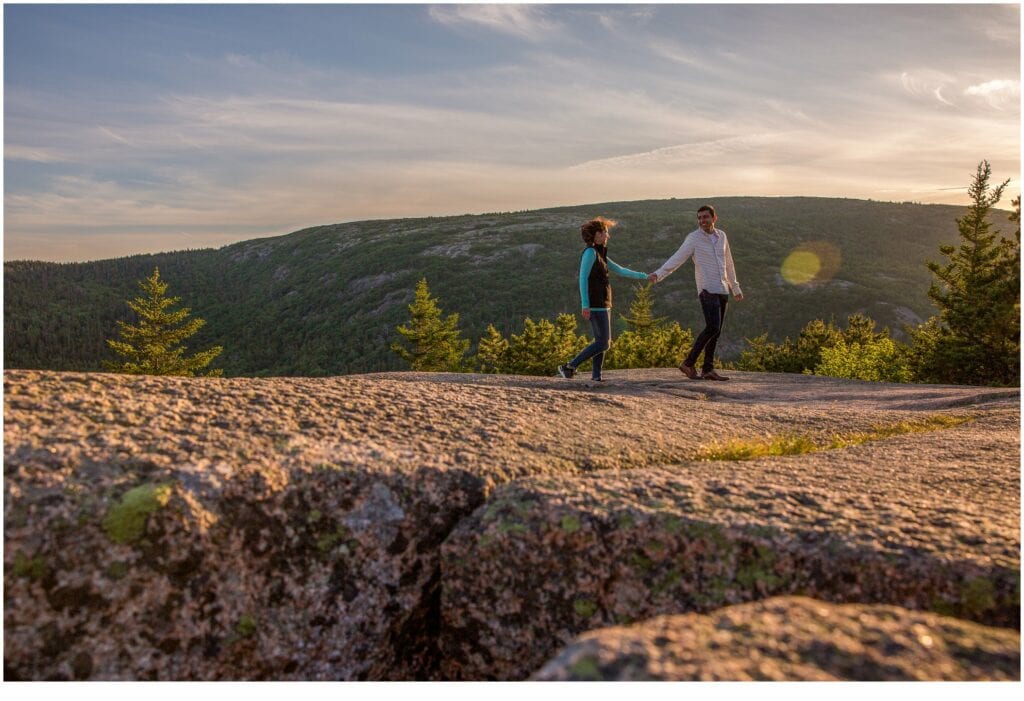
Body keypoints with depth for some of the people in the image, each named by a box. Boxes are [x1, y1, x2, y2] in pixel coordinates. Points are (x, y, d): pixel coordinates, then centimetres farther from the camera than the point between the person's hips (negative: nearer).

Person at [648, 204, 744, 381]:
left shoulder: (721, 236, 12)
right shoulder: (693, 238, -6)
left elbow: (728, 264, 22)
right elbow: (676, 259, -17)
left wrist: (735, 287, 27)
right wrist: (658, 274, -33)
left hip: (722, 290, 6)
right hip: (708, 290, -6)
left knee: (716, 331, 4)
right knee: (712, 328, -18)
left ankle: (708, 369, 8)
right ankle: (689, 363, -9)